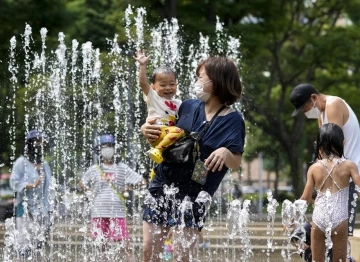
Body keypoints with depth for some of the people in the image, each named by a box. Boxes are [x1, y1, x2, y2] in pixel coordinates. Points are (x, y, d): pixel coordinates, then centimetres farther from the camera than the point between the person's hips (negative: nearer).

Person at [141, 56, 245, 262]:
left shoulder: (233, 120, -8)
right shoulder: (188, 107, 5)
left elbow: (236, 163, -13)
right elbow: (163, 135, 18)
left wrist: (225, 152, -36)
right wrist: (148, 129, -5)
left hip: (193, 196, -5)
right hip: (162, 185, 5)